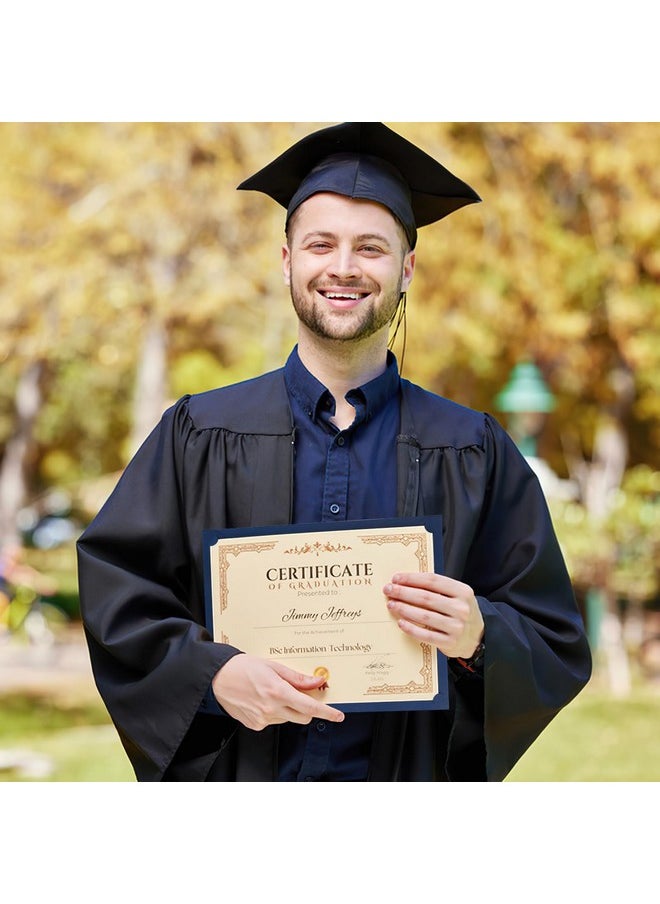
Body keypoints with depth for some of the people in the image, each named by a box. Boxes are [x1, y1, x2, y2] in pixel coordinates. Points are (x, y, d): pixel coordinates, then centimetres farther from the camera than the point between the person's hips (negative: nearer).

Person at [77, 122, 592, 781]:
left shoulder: (475, 457, -1)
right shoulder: (197, 436, -1)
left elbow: (559, 651, -1)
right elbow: (114, 597, -5)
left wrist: (478, 639, -22)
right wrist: (213, 673, -22)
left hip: (407, 777, 0)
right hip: (234, 770, 0)